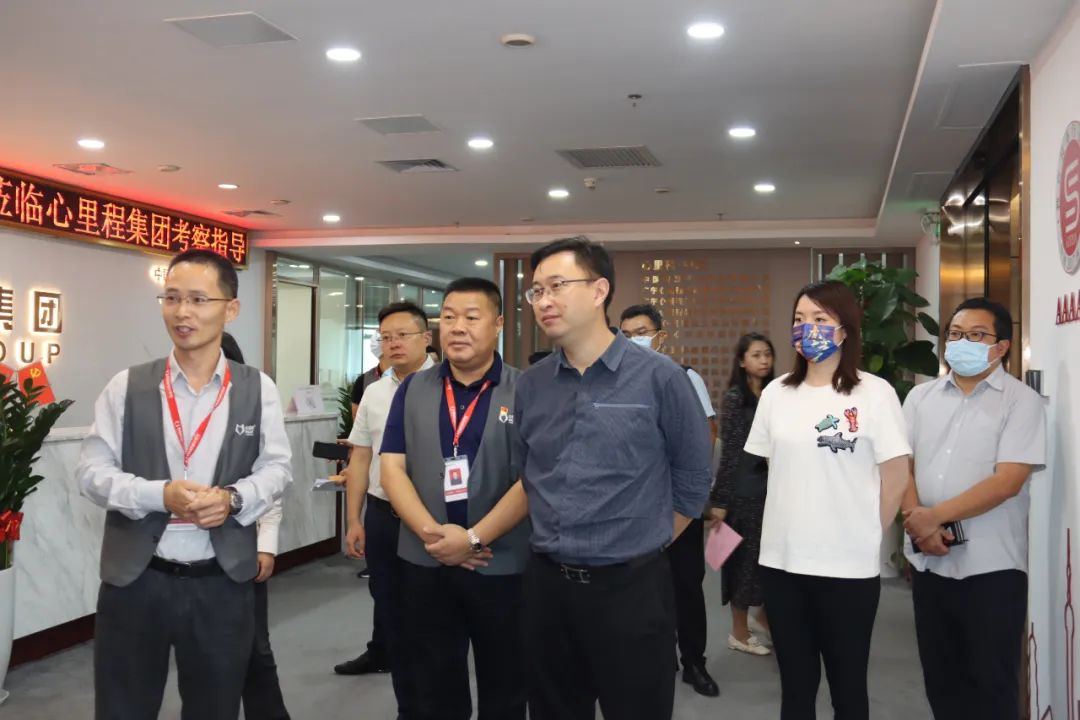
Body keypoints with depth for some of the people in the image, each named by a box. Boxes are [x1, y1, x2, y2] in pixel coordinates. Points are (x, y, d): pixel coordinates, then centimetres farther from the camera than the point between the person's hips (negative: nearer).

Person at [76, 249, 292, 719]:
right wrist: (159, 495, -19)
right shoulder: (126, 387, -1)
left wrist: (232, 498, -19)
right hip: (135, 580, 0)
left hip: (222, 582, 1)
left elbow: (277, 468, 0)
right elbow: (92, 470, -2)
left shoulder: (258, 389, 0)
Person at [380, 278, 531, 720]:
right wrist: (433, 533, -14)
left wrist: (474, 537, -17)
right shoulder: (413, 390, 5)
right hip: (424, 565, 2)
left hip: (503, 566, -2)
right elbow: (392, 468, -1)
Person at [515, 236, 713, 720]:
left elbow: (693, 475, 0)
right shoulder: (530, 385, 3)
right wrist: (552, 541, 13)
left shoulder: (658, 377, -9)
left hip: (631, 585, -4)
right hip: (546, 583, 4)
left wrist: (646, 542, 6)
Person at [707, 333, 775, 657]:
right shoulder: (735, 397, -9)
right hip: (745, 488, -5)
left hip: (772, 485, 5)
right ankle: (739, 632, 16)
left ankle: (765, 613, 31)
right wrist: (719, 500, -12)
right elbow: (728, 451, -12)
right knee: (745, 556, 3)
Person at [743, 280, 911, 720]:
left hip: (848, 565, -3)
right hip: (781, 559, 4)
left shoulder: (874, 393, -6)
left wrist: (863, 536, 0)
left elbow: (896, 478, -4)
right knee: (795, 683, 15)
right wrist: (792, 524, 8)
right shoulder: (776, 393, 6)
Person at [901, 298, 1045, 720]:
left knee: (991, 681, 4)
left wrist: (935, 515, -17)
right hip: (928, 559, 5)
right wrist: (916, 522, -10)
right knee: (940, 674, 14)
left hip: (991, 565, -4)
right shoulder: (921, 397, 10)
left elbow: (1008, 480, -15)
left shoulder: (1021, 401, -5)